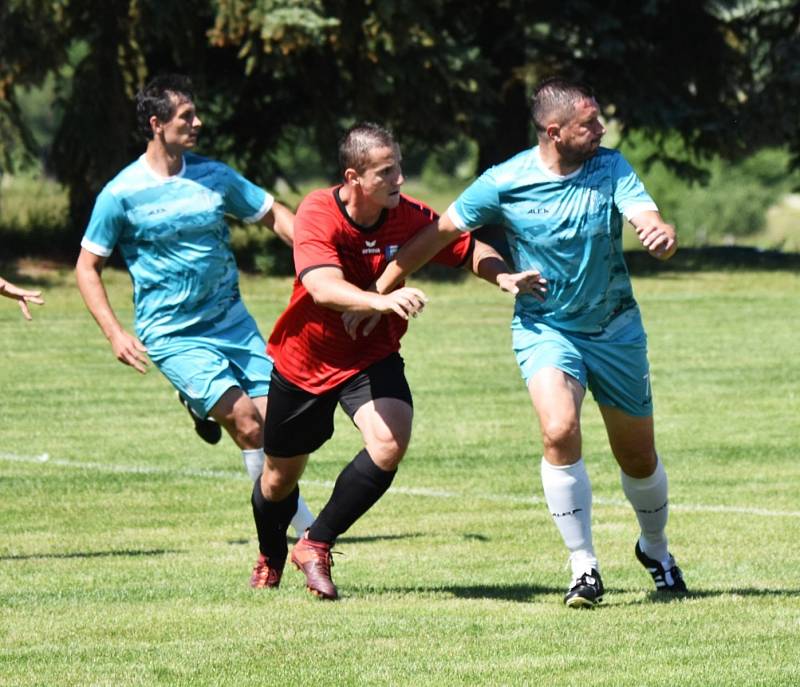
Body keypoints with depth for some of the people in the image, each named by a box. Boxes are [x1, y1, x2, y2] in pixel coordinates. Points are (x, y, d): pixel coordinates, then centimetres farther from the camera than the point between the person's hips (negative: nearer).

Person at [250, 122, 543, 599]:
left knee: (390, 442, -26)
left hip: (373, 357, 2)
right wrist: (382, 301, -58)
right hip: (305, 359, -2)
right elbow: (323, 287, -42)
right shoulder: (317, 214, -26)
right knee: (281, 477, 12)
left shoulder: (408, 216, -15)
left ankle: (316, 546, -8)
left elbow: (470, 250, -1)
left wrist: (504, 276, -22)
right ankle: (271, 557, 47)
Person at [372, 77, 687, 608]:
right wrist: (378, 293, 0)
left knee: (638, 455, 12)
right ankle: (584, 568, -17)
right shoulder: (506, 183, -13)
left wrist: (663, 233, -48)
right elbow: (440, 233, -3)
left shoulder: (611, 168, -9)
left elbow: (645, 216, -23)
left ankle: (656, 550, 41)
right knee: (560, 430, -27)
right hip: (545, 329, -2)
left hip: (616, 328, 2)